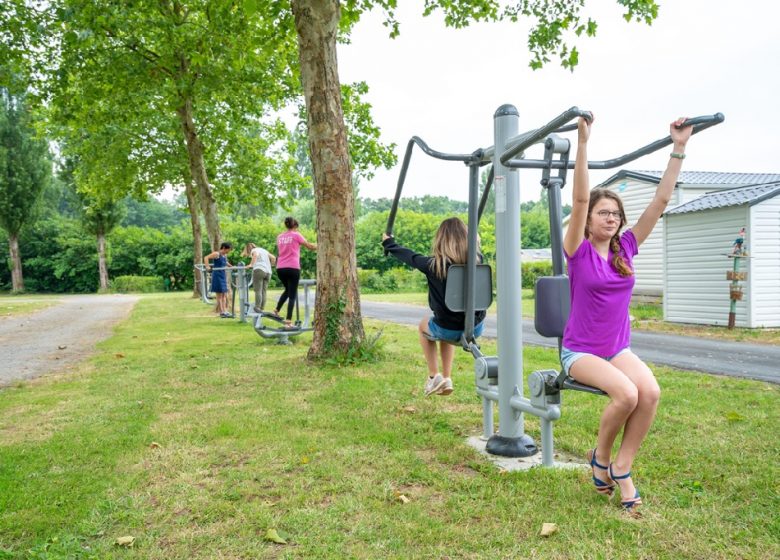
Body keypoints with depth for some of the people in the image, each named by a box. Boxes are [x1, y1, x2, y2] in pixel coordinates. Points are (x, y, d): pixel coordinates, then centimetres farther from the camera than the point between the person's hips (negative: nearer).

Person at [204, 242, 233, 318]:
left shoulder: (225, 255, 12)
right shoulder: (217, 254, -11)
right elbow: (206, 257, -20)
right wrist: (207, 267, -30)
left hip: (223, 276, 8)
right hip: (217, 276, -8)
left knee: (224, 295, 8)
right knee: (219, 295, -3)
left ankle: (225, 311, 12)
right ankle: (221, 312, 1)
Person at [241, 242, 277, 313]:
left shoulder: (254, 250, 9)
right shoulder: (264, 250, 29)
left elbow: (256, 255, -15)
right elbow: (273, 258, 25)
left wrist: (251, 265, -16)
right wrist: (271, 265, 40)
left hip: (259, 270, -6)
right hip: (268, 272, 6)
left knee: (258, 291, -11)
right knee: (263, 291, 3)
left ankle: (257, 308, -20)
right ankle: (262, 308, -3)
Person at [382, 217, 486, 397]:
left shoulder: (434, 265, -16)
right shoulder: (476, 261, -8)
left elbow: (409, 256, 2)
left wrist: (388, 243, 21)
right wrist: (472, 239, 40)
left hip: (449, 330, -4)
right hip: (476, 328, 4)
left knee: (423, 326, 32)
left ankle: (434, 376, 26)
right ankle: (446, 379, 33)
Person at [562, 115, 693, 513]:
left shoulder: (626, 248, 3)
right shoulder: (579, 251, -8)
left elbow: (661, 200, -1)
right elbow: (580, 199, -21)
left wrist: (679, 148, -5)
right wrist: (583, 142, -28)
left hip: (619, 348, 5)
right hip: (580, 351, -4)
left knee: (650, 392, -25)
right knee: (626, 392, -30)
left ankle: (621, 470, -8)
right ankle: (600, 458, -2)